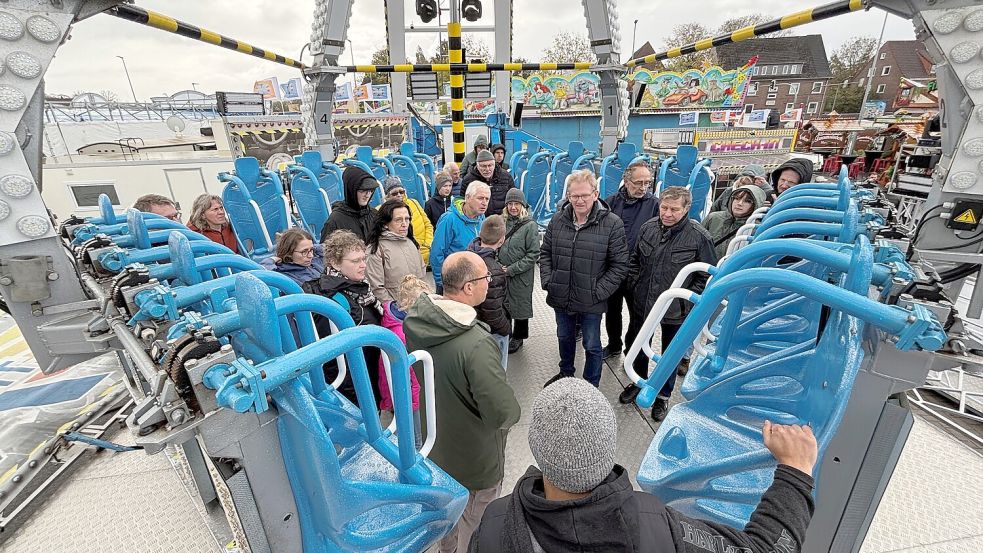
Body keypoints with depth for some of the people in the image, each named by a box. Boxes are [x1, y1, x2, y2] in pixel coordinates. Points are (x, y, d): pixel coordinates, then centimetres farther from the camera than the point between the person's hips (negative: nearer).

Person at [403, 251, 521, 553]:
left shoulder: (416, 320, -14)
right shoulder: (477, 344, -38)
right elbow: (503, 413, -31)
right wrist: (512, 412, -9)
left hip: (434, 442, 7)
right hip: (475, 459, -7)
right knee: (475, 525, 22)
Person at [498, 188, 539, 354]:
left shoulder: (530, 225, -11)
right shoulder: (504, 222, 4)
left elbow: (533, 254, -14)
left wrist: (512, 269, -17)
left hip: (521, 276, -5)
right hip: (502, 274, 5)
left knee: (519, 306, 9)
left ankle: (518, 337, 27)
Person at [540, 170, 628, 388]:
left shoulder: (612, 223, -13)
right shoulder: (558, 219, -1)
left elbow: (619, 265, -10)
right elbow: (545, 252, 9)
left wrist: (599, 292, -15)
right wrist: (547, 281, -2)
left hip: (591, 303, -4)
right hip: (561, 298, 4)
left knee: (592, 346, 14)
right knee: (565, 338, 25)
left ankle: (591, 386, 36)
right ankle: (566, 373, 51)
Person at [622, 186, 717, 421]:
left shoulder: (699, 237, -17)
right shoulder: (648, 227, -5)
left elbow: (708, 275, -9)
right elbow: (634, 259, 9)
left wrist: (686, 300, -12)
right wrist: (635, 285, 2)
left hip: (676, 310, -3)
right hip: (643, 303, 4)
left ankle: (663, 396, 39)